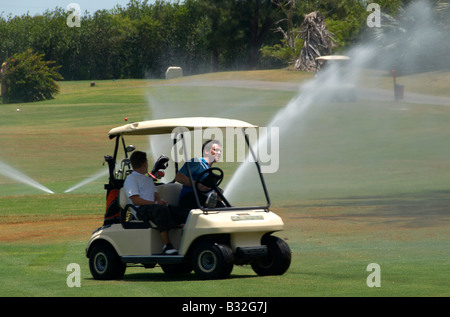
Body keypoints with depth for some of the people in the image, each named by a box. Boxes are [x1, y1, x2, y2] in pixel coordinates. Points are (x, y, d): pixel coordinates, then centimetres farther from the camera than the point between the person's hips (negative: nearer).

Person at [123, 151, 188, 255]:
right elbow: (135, 200, -7)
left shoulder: (148, 179, 32)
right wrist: (155, 203, -15)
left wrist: (160, 200, -3)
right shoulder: (131, 179, 4)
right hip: (142, 210, -8)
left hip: (154, 206, 8)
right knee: (162, 210, -40)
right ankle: (166, 245, -45)